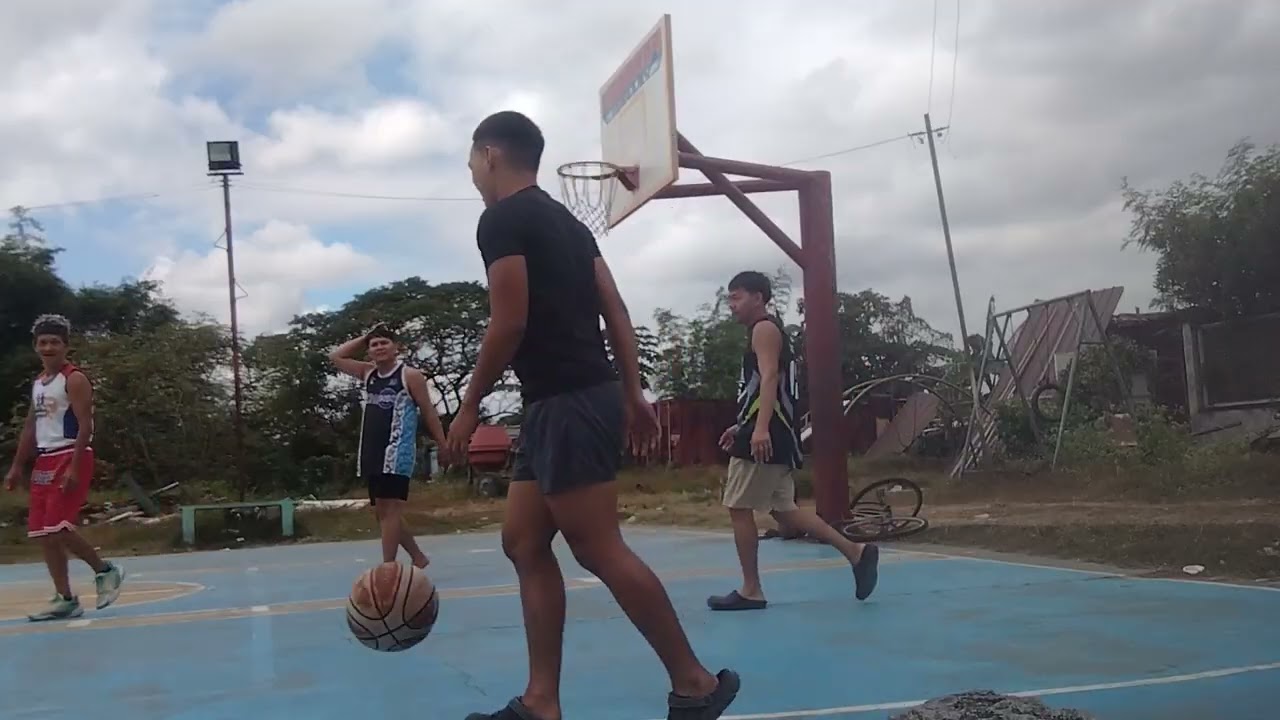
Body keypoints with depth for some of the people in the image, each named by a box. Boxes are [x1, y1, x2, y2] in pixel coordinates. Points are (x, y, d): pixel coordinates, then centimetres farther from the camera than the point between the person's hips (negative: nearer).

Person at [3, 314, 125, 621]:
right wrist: (17, 466, 17)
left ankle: (105, 570, 3)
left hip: (71, 458, -9)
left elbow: (85, 426, -17)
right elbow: (31, 428, 22)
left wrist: (74, 467, -23)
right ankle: (65, 599, 9)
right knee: (42, 532, 5)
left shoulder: (74, 379, -9)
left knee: (57, 526, -16)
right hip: (45, 461, 9)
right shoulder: (38, 383, 16)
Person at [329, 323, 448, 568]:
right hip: (372, 452, 8)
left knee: (390, 510, -13)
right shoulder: (367, 373, 15)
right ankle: (418, 558, 26)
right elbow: (336, 356, 20)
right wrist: (364, 338, 13)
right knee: (382, 512, 12)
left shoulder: (410, 375, -3)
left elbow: (429, 413, -1)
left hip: (397, 451, -8)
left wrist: (444, 447, -3)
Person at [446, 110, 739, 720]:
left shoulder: (501, 218, -7)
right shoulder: (567, 221, 20)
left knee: (599, 550, -6)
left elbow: (509, 324, -15)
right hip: (581, 398, 10)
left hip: (567, 403, -10)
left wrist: (470, 406, -5)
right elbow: (616, 311, 15)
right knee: (524, 543, 10)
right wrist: (633, 396, 16)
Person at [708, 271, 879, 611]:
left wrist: (761, 428, -31)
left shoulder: (764, 328, -6)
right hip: (773, 434, 10)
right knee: (784, 510, 11)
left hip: (766, 435, -10)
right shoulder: (769, 332, 25)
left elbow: (770, 378, -21)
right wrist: (742, 426, 32)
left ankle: (751, 590, 2)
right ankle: (856, 552, 9)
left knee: (738, 507, -4)